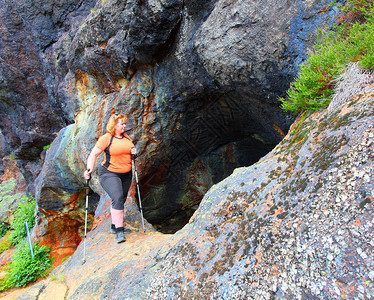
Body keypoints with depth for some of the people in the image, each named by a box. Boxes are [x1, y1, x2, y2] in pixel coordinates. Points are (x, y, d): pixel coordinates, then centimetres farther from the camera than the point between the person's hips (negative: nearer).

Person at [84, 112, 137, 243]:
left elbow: (131, 150, 23)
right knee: (117, 199, -20)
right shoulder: (106, 138, -10)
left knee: (120, 201, 11)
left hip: (126, 174, 6)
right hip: (109, 174, -6)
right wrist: (89, 169, -23)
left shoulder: (126, 138, 9)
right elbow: (93, 154, -10)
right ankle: (119, 231, -15)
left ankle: (114, 226, 28)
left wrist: (133, 152, -1)